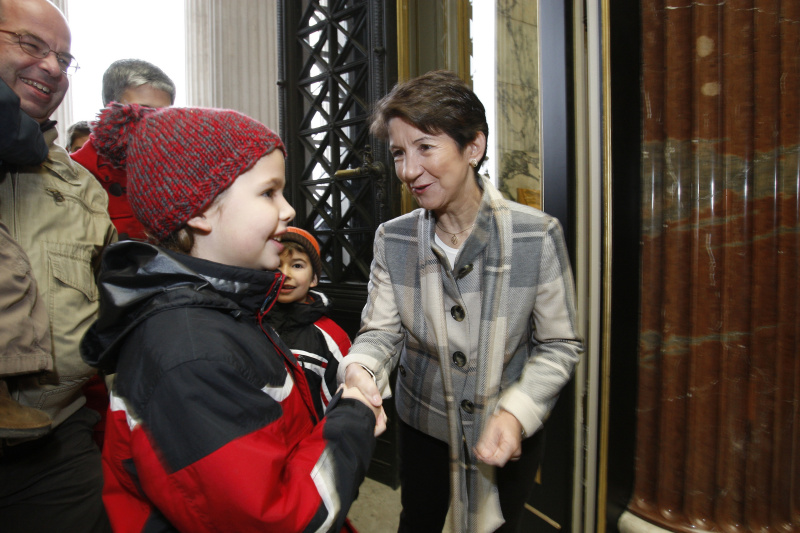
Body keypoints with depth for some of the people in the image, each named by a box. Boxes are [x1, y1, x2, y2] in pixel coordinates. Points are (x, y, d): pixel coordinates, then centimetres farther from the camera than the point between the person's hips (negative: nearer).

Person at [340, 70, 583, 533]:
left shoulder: (538, 235, -19)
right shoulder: (392, 239, -11)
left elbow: (560, 345, -12)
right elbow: (382, 330, -9)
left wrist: (516, 412, -25)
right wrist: (360, 370, -31)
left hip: (512, 430, -1)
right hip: (424, 423, 2)